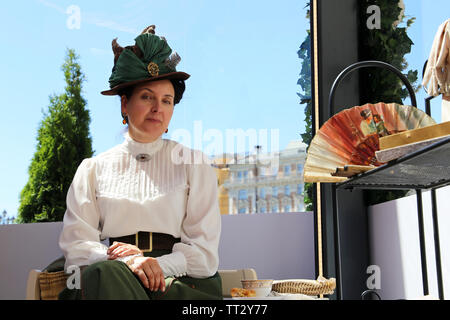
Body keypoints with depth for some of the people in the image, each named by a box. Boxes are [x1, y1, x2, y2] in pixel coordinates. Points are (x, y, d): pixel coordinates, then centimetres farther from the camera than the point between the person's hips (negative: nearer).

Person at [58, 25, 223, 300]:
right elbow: (76, 245, 5)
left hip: (178, 278, -1)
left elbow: (204, 251, 5)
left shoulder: (194, 164, 12)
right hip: (112, 270, 2)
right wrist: (126, 262, -16)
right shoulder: (93, 169, 15)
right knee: (103, 275, -35)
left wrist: (159, 264, -15)